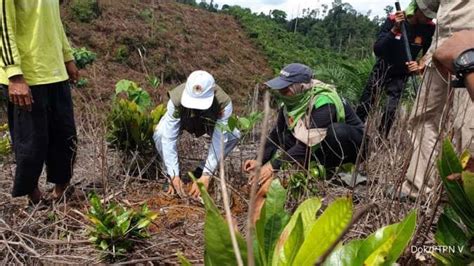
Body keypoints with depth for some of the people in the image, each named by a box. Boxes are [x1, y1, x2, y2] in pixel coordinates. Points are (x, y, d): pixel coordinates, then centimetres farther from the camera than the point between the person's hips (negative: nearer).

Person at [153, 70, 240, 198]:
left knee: (233, 136, -27)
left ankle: (201, 172, -7)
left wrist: (205, 177, -43)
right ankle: (171, 174, -6)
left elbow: (219, 141, -40)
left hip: (210, 121, 1)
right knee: (160, 134, -31)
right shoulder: (176, 99, -41)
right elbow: (169, 138, -40)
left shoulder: (223, 103, -41)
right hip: (183, 119, -1)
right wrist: (174, 175, -42)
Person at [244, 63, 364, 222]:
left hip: (352, 145, -6)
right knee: (287, 138, -16)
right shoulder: (291, 101, -8)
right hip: (324, 147, 7)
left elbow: (309, 144, -35)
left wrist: (273, 166, -34)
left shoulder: (323, 103, -33)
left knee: (336, 131, -38)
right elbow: (277, 134, -2)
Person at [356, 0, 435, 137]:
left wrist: (420, 66, -25)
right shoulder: (393, 20, -20)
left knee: (391, 109, -9)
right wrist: (394, 30, -36)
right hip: (381, 70, -1)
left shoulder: (429, 28, -13)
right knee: (364, 105, 2)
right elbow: (377, 50, -26)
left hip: (401, 75, 1)